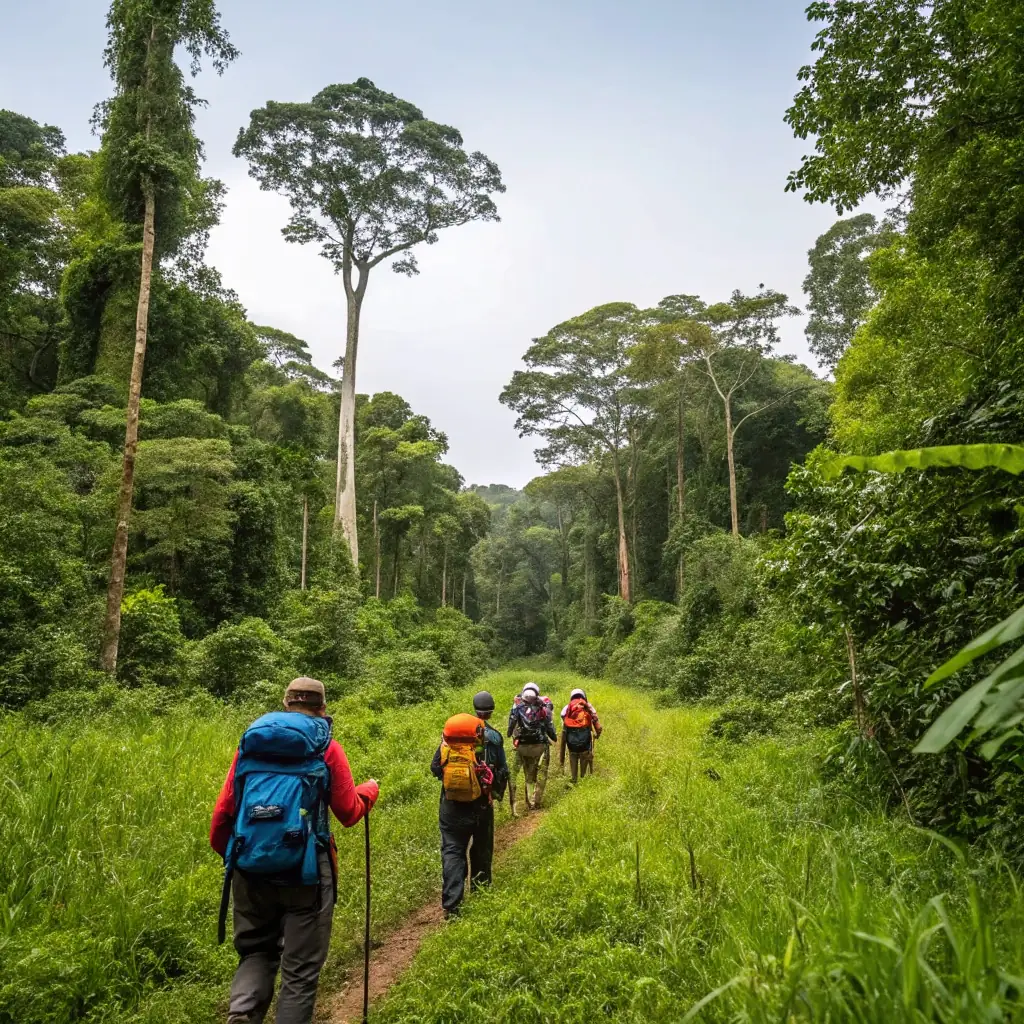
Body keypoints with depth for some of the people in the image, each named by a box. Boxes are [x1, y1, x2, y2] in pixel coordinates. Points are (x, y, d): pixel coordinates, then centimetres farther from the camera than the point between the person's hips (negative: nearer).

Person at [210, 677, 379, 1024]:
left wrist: (224, 851, 23)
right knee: (300, 967, 12)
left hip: (249, 868, 4)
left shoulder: (250, 742, 7)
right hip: (305, 869, -3)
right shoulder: (326, 747, -2)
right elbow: (349, 813, 2)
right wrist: (370, 790, 22)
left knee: (256, 950, 22)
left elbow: (224, 808, 6)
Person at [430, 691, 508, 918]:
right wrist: (498, 794, 19)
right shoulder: (494, 737, -6)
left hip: (453, 804, 0)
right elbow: (502, 772, -2)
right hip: (482, 804, 0)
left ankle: (451, 906, -5)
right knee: (481, 852, 18)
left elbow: (435, 766, -2)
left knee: (452, 851, 4)